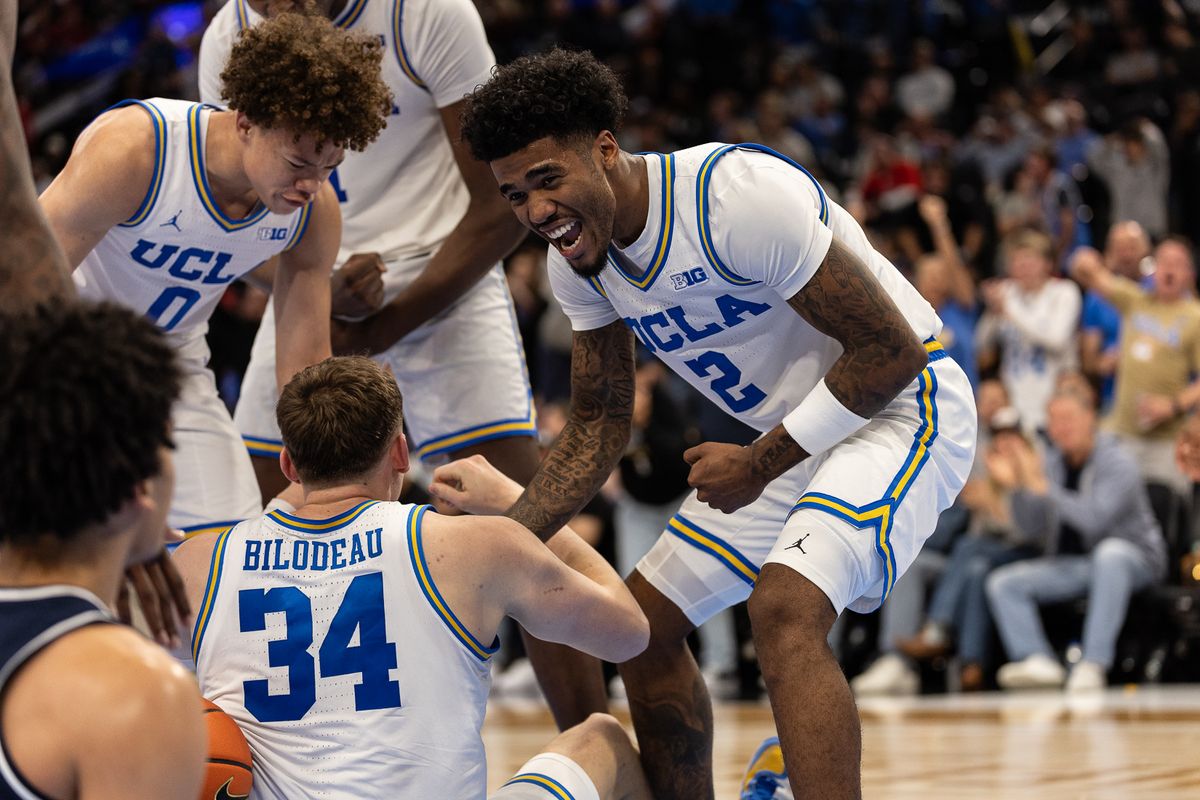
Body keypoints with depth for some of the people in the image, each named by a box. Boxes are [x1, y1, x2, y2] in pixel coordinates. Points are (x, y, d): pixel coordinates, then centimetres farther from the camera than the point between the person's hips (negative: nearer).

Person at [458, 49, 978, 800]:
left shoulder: (737, 194, -29)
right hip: (794, 433, 9)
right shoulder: (578, 257, -4)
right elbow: (599, 427, 8)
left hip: (900, 408, -9)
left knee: (784, 608, -32)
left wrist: (760, 465, -19)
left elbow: (889, 350, -24)